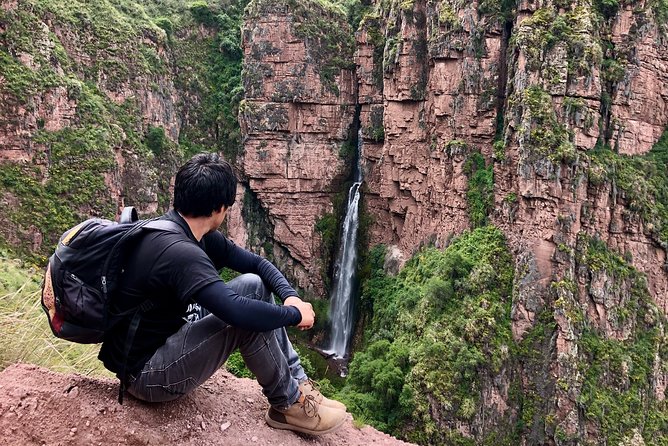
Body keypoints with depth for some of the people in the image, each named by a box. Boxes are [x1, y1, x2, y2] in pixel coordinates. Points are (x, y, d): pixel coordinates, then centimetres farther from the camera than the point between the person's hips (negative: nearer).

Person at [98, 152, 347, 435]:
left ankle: (299, 383, 4)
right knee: (247, 319, -23)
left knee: (253, 284, 1)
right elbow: (236, 310, -41)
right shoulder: (178, 251, -30)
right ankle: (288, 404, -1)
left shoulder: (194, 234, 0)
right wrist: (295, 314, -25)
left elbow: (257, 263, 4)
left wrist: (290, 296, -13)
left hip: (167, 337, 9)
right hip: (144, 373, -9)